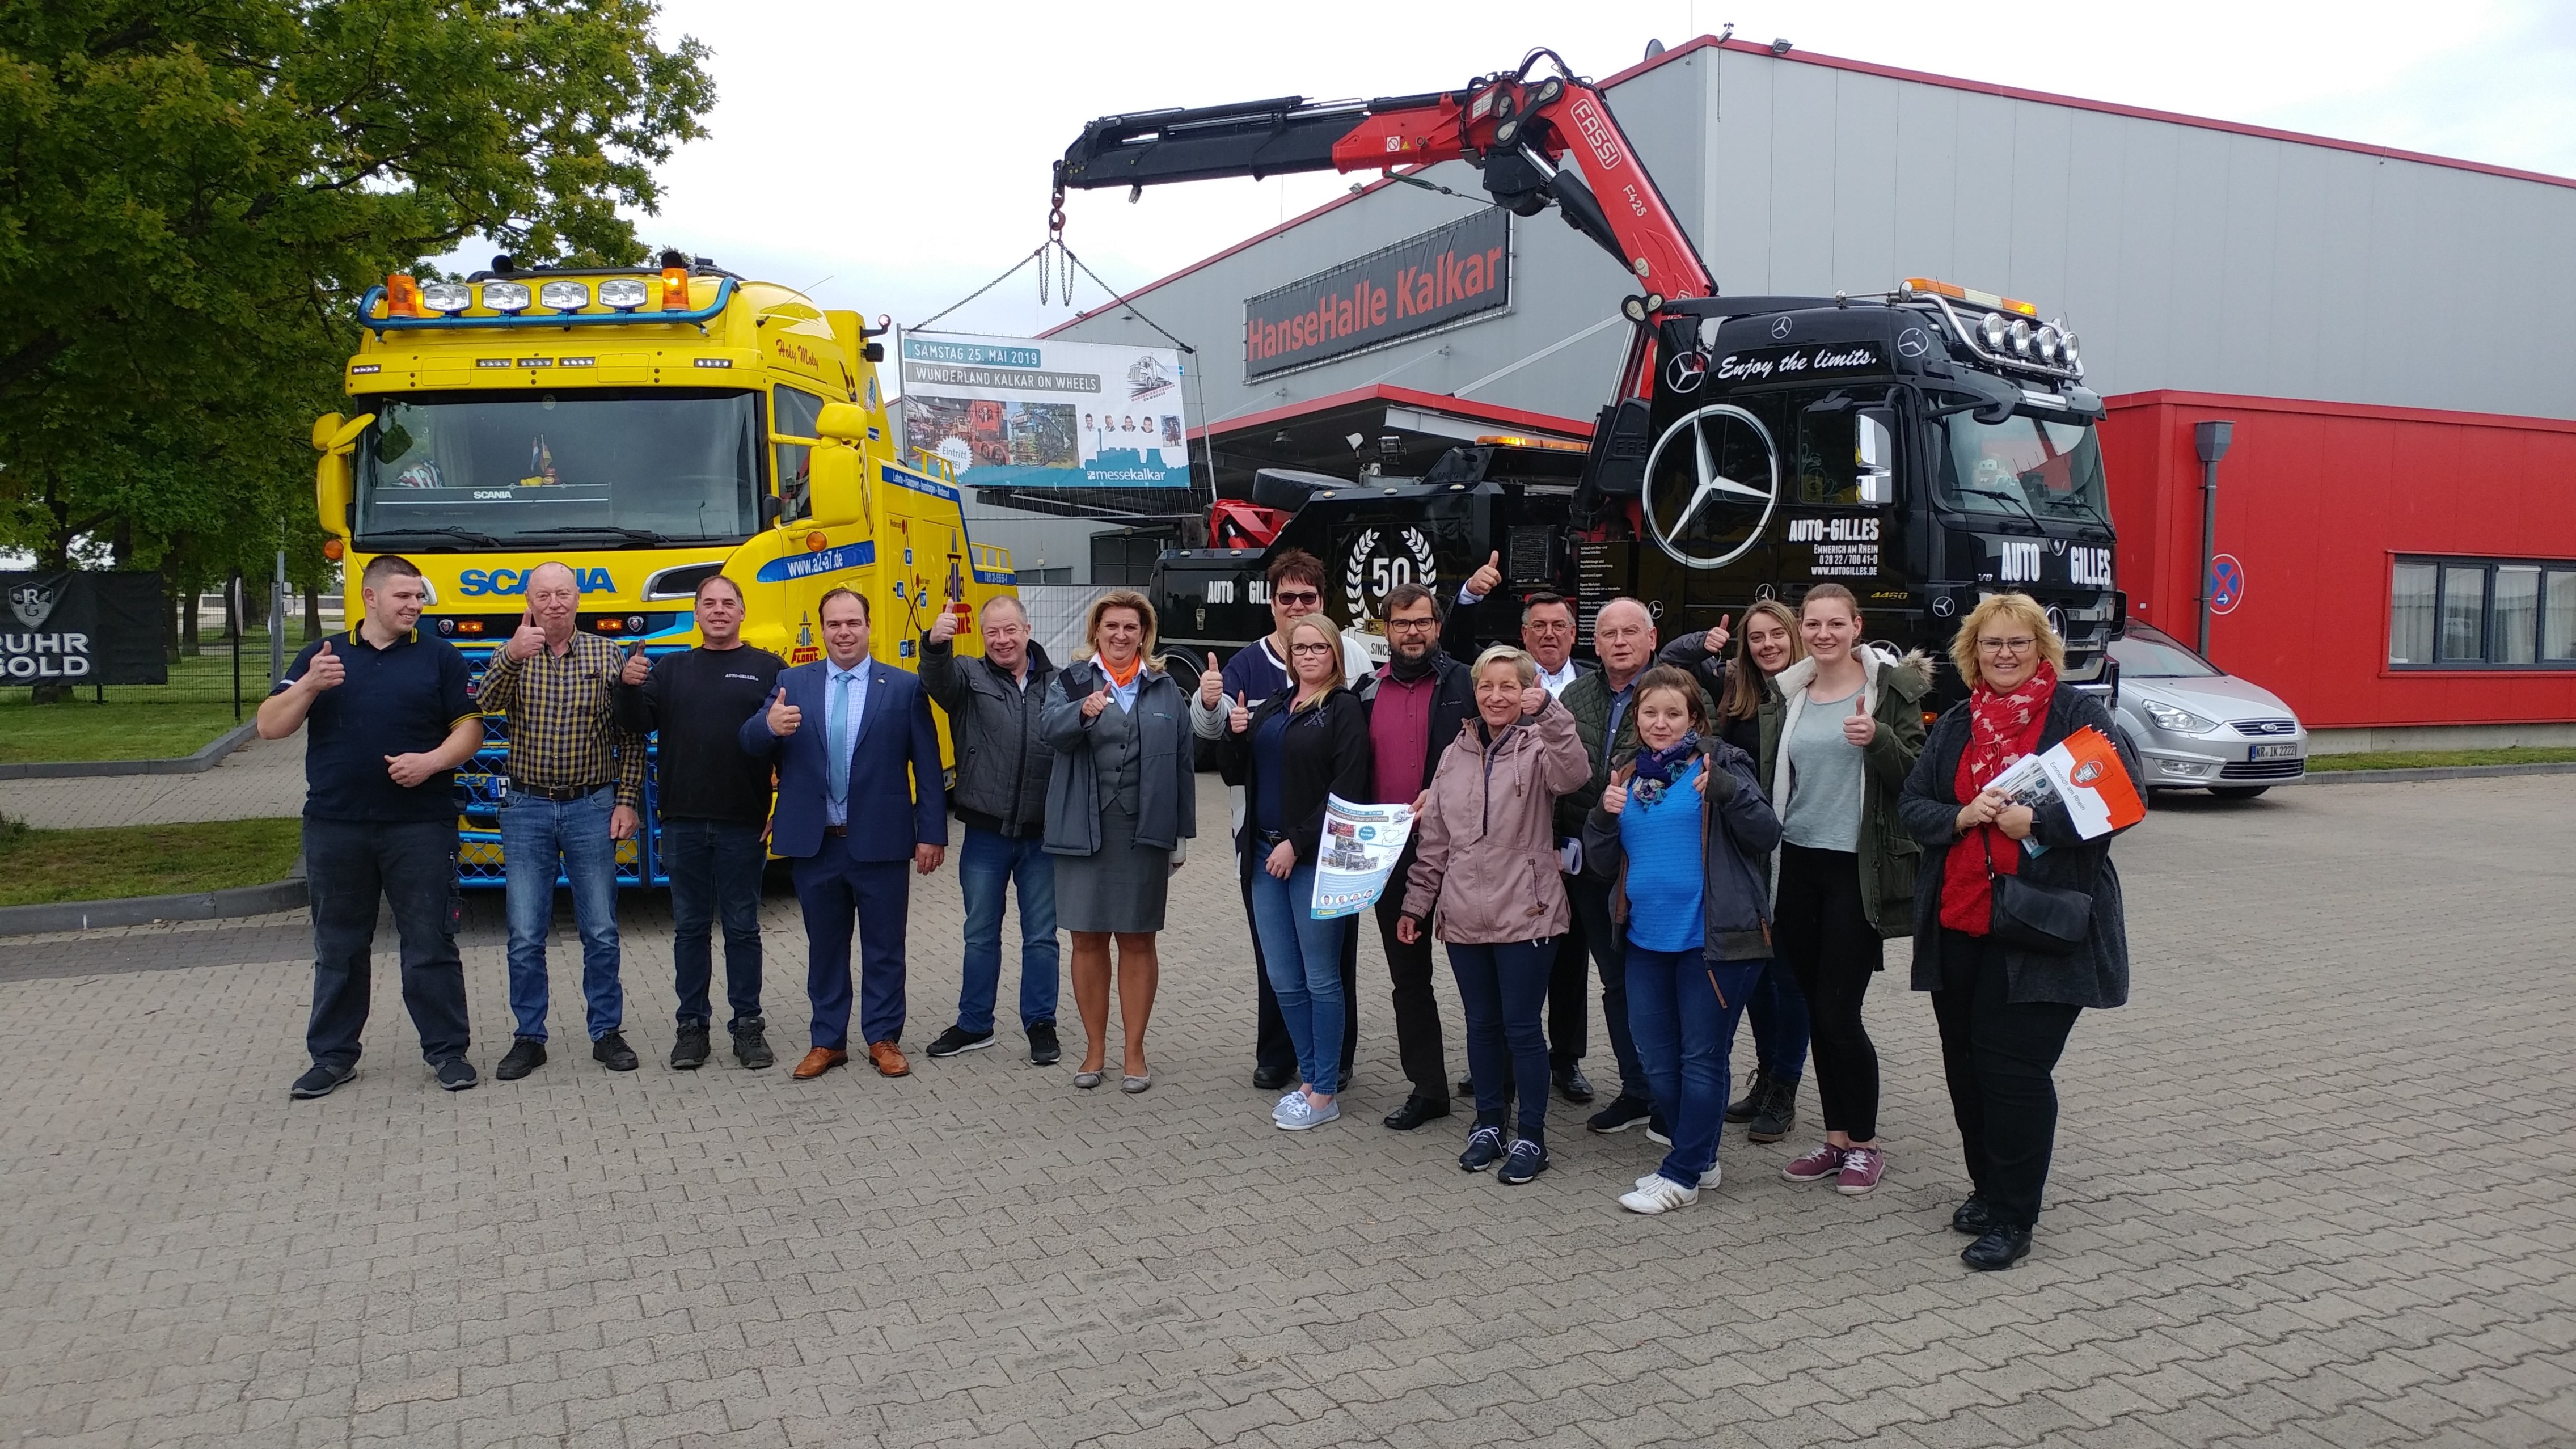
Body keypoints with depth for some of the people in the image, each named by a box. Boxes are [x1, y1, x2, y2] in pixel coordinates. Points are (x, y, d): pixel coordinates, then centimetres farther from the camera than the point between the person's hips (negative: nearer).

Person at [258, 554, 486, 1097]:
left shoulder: (440, 657, 6)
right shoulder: (322, 655, 10)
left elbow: (469, 728, 2)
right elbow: (270, 727, 4)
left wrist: (432, 761, -16)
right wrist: (308, 687, -13)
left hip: (421, 824, -2)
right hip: (334, 826, 2)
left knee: (431, 944, 2)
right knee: (337, 948, 11)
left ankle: (447, 1050, 11)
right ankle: (333, 1055, 21)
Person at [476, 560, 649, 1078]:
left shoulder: (606, 656, 3)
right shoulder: (513, 657, 4)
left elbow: (631, 737, 3)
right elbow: (483, 704, -17)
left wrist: (627, 801, -4)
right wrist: (511, 657, -33)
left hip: (592, 808, 0)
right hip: (526, 808, 1)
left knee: (601, 932, 5)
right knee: (525, 936, 4)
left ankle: (607, 1032, 17)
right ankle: (529, 1038, 16)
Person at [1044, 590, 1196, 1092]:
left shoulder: (1166, 690, 7)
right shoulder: (1070, 682, 4)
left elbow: (1183, 763, 8)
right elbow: (1049, 728, -16)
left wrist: (1182, 834, 5)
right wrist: (1084, 712, -37)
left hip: (1144, 831, 0)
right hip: (1083, 830, 0)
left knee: (1137, 941, 6)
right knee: (1088, 939, 7)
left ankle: (1135, 1051, 17)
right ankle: (1095, 1048, 20)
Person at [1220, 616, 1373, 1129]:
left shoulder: (1344, 709, -5)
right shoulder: (1270, 707, 15)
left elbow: (1346, 792, -13)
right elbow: (1236, 775, 16)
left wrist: (1298, 843, -16)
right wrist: (1235, 735, -3)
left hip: (1314, 858, -6)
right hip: (1266, 854, 7)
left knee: (1320, 979, 1)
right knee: (1283, 980, 11)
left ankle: (1325, 1093, 11)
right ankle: (1309, 1078, 24)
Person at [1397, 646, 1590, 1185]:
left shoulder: (1538, 748, -4)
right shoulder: (1455, 756, 11)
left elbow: (1573, 775, -29)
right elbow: (1435, 840, 14)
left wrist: (1548, 712, -38)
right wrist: (1416, 902, 13)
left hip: (1525, 914, -5)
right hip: (1465, 915, 5)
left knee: (1522, 1028, 1)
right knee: (1482, 1026, 14)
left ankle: (1532, 1137, 14)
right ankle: (1488, 1125, 27)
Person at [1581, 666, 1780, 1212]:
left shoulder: (1720, 763, -4)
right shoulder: (1628, 776, 11)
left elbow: (1767, 836, -11)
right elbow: (1603, 866, 11)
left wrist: (1727, 790, -25)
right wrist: (1603, 816, -6)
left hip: (1713, 940, -6)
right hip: (1647, 941, 6)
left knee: (1702, 1059, 2)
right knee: (1656, 1062, 12)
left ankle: (1682, 1175, 13)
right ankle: (1700, 1159, 29)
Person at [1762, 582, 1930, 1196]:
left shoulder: (1891, 687, -4)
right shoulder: (1787, 695, 10)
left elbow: (1915, 777, -8)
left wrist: (1878, 740, -24)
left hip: (1858, 868, -5)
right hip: (1798, 864, 5)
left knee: (1838, 1012, -5)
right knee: (1815, 1011, 9)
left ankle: (1864, 1144, 13)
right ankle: (1836, 1139, 22)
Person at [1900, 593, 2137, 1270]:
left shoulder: (2079, 714, -2)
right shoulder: (1956, 725, 13)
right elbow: (1912, 804, 11)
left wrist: (2035, 821, -19)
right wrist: (1961, 817, -9)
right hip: (1960, 921, 6)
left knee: (2015, 1065, -6)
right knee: (1966, 1062, 12)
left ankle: (2013, 1219, 7)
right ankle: (1987, 1186, 31)